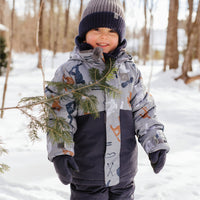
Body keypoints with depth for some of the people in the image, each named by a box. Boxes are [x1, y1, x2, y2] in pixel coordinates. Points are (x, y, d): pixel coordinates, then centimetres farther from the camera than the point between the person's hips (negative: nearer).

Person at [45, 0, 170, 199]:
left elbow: (143, 110, 11)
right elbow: (59, 115, -10)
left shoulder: (130, 70, 6)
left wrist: (156, 143, 3)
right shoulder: (71, 72, -6)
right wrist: (60, 151, -22)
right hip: (86, 169, -4)